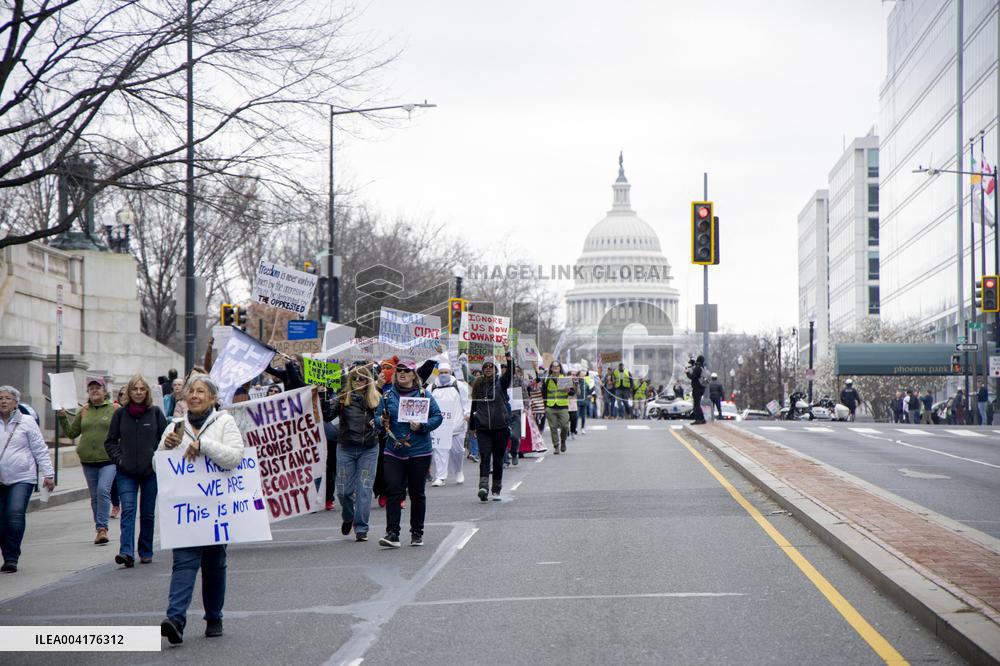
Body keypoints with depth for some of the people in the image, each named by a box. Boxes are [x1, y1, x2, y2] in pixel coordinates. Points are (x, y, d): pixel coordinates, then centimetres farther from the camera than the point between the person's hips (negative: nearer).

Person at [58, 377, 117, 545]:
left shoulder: (114, 410, 0)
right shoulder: (83, 411, 10)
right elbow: (71, 433, 13)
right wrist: (62, 418, 2)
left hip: (108, 459, -4)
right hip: (88, 460, 4)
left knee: (103, 490, -20)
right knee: (94, 496, 10)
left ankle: (102, 527, -17)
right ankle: (100, 530, 20)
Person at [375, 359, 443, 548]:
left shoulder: (424, 395, -1)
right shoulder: (388, 395, 6)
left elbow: (437, 416, -2)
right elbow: (378, 416, 10)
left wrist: (422, 426, -16)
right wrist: (381, 422, -12)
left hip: (419, 453, -1)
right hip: (393, 452, 1)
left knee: (417, 493, 8)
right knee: (393, 492, -8)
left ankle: (417, 533, 20)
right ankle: (392, 534, -10)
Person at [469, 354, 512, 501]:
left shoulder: (501, 382, 2)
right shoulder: (478, 385, 9)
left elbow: (510, 372, -18)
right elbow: (474, 406, 15)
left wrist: (509, 357, -34)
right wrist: (472, 426, 16)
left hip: (500, 427, -1)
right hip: (483, 428, 1)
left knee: (498, 459, 7)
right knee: (484, 457, -12)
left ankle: (496, 490, 16)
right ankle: (483, 487, -25)